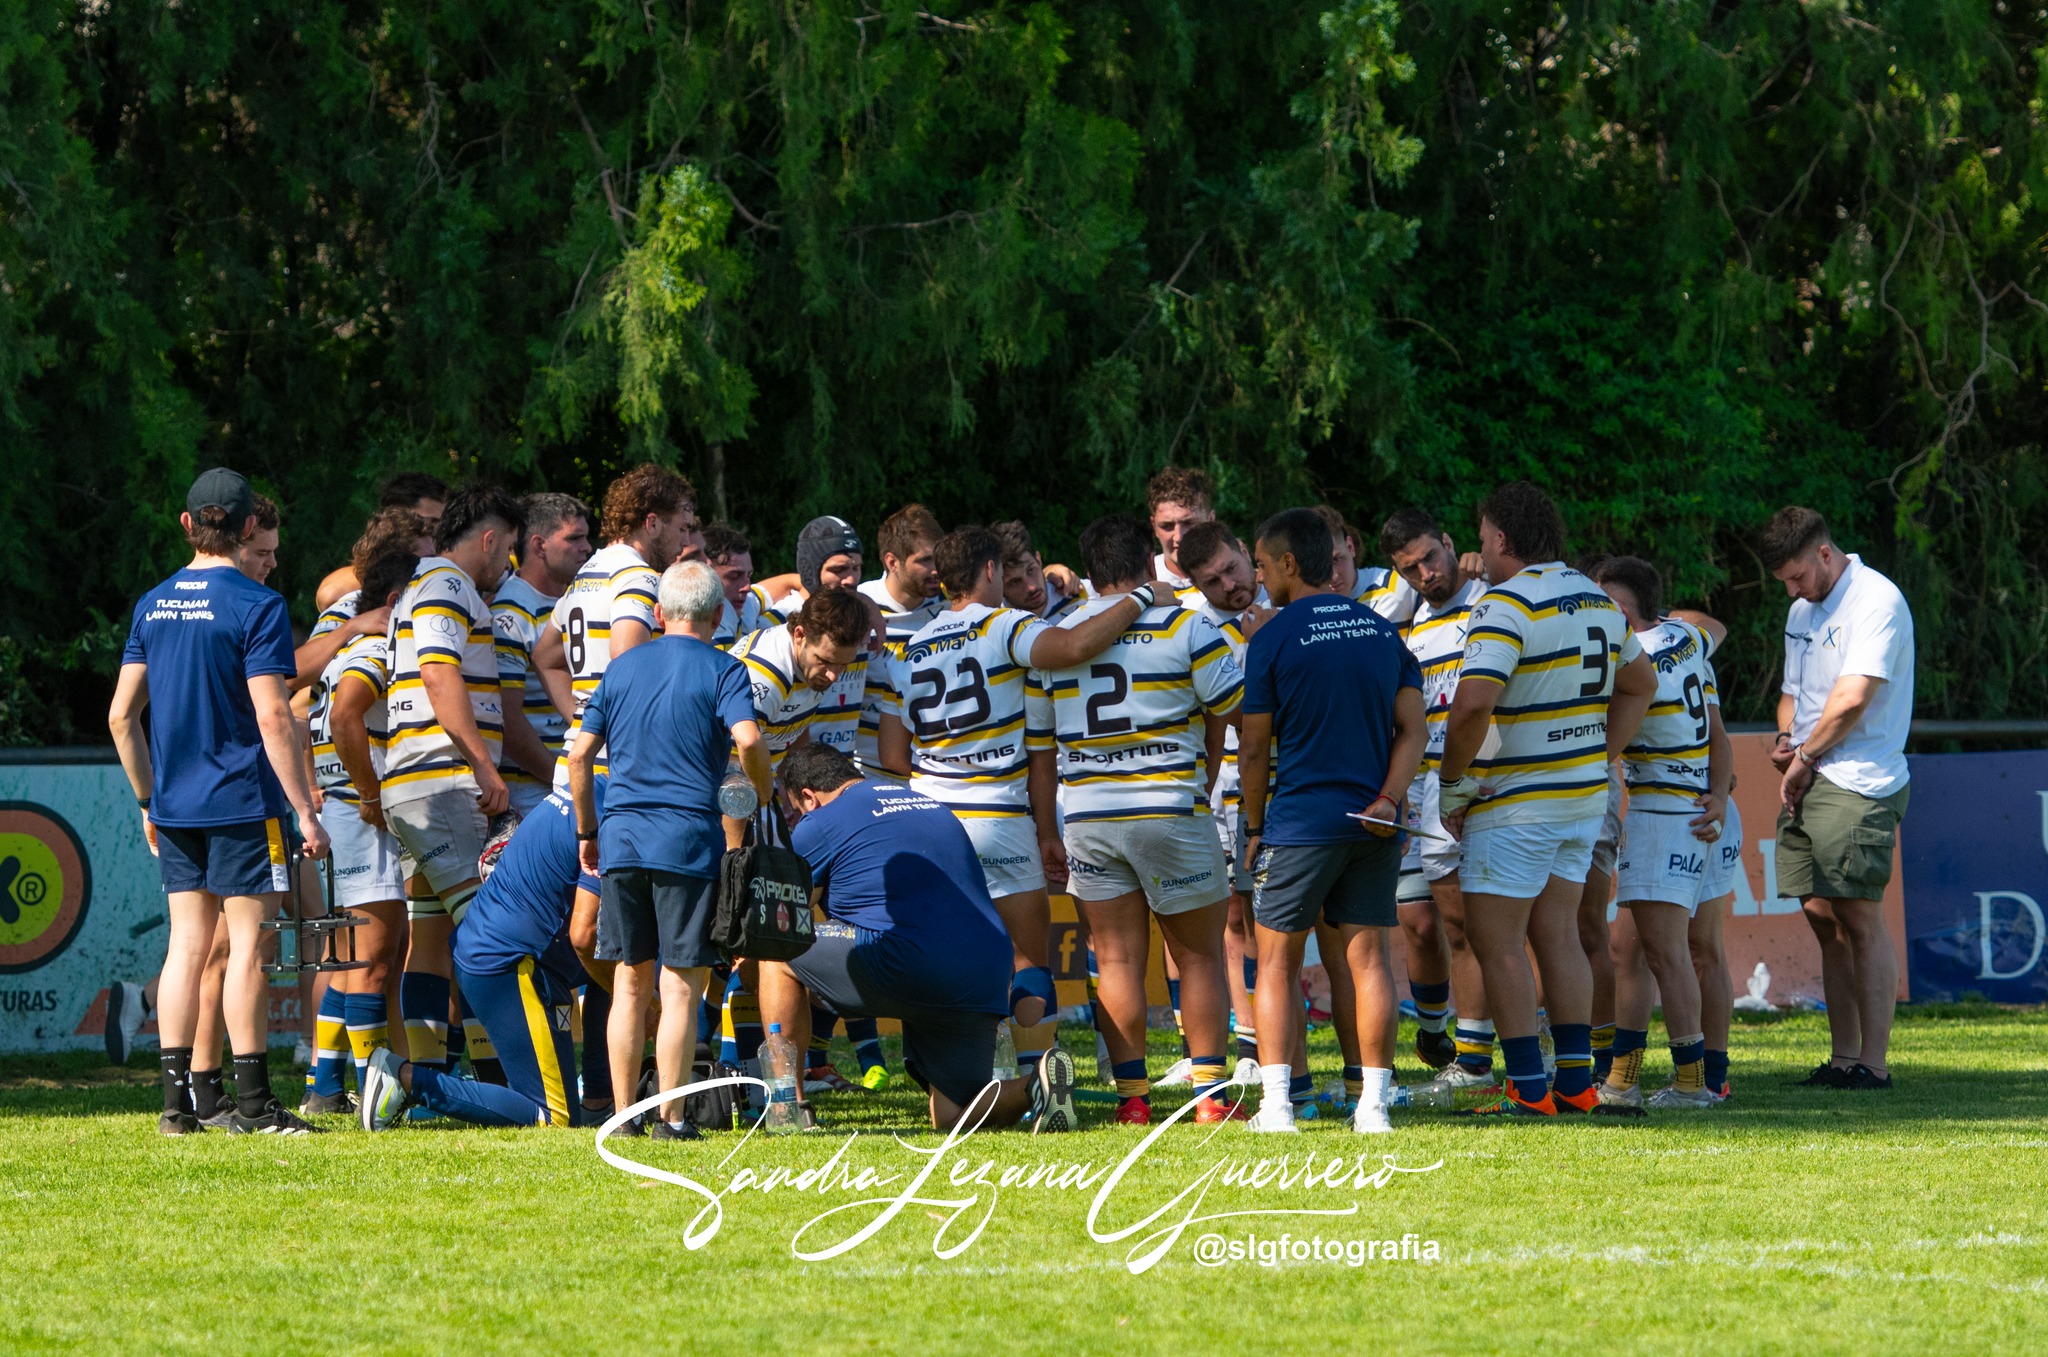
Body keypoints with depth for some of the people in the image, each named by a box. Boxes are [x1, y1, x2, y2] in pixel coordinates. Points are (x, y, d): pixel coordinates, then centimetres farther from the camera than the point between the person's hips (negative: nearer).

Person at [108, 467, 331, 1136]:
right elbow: (273, 718, -16)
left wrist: (148, 798, 21)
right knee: (248, 942, -3)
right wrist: (305, 810, -13)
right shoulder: (255, 605, -10)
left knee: (187, 943, 9)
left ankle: (176, 1099, 7)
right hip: (243, 803, -6)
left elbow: (121, 716, 11)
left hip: (174, 806, 6)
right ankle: (251, 1102, -3)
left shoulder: (151, 606, 9)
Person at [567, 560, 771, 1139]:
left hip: (622, 836, 4)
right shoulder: (722, 670, -1)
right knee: (681, 985, -1)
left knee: (630, 982, 11)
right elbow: (747, 739, -17)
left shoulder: (623, 667, 13)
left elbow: (580, 753, 11)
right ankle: (671, 1117, -4)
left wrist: (587, 831, 19)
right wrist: (765, 794, 1)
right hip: (688, 838, -4)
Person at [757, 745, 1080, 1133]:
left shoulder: (821, 824, 5)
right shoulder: (932, 807, 27)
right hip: (985, 983, 7)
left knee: (778, 953, 12)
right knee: (952, 1117, 15)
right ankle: (1038, 1085, -14)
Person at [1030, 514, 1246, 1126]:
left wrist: (1045, 829, 16)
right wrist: (1204, 779, 16)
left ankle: (1132, 1095, 5)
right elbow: (1229, 711, -2)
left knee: (1118, 960, 8)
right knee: (1198, 955, 7)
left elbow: (1036, 741, 10)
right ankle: (1208, 1092, 4)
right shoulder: (1183, 625, -6)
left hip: (1087, 817, 3)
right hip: (1171, 812, -3)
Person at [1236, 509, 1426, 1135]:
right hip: (1373, 824, 4)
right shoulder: (1381, 630, 9)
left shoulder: (1273, 638, -6)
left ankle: (1276, 1102, -4)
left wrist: (1253, 828, 9)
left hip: (1300, 821, -4)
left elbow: (1254, 749, -2)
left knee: (1277, 962, 4)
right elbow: (1414, 729, 4)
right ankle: (1374, 1102, 1)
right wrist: (1389, 800, -4)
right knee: (1367, 956, 6)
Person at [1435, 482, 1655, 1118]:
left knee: (1498, 945, -2)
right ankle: (1576, 1082, 12)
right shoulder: (1597, 600, 10)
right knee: (1557, 935, 13)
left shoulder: (1506, 605, -17)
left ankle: (1527, 1089, -5)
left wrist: (1451, 783, -13)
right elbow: (1639, 684, 22)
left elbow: (1472, 705, -27)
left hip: (1516, 800, -8)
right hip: (1584, 795, 8)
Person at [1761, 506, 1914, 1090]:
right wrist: (1785, 742, 6)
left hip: (1858, 782, -9)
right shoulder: (1803, 611, 20)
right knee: (1823, 917, 7)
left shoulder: (1877, 600, -10)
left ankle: (1873, 1063, -9)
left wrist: (1805, 758, -6)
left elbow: (1853, 698, -17)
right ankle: (1844, 1058, 10)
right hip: (1806, 783, 9)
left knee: (1860, 918, -9)